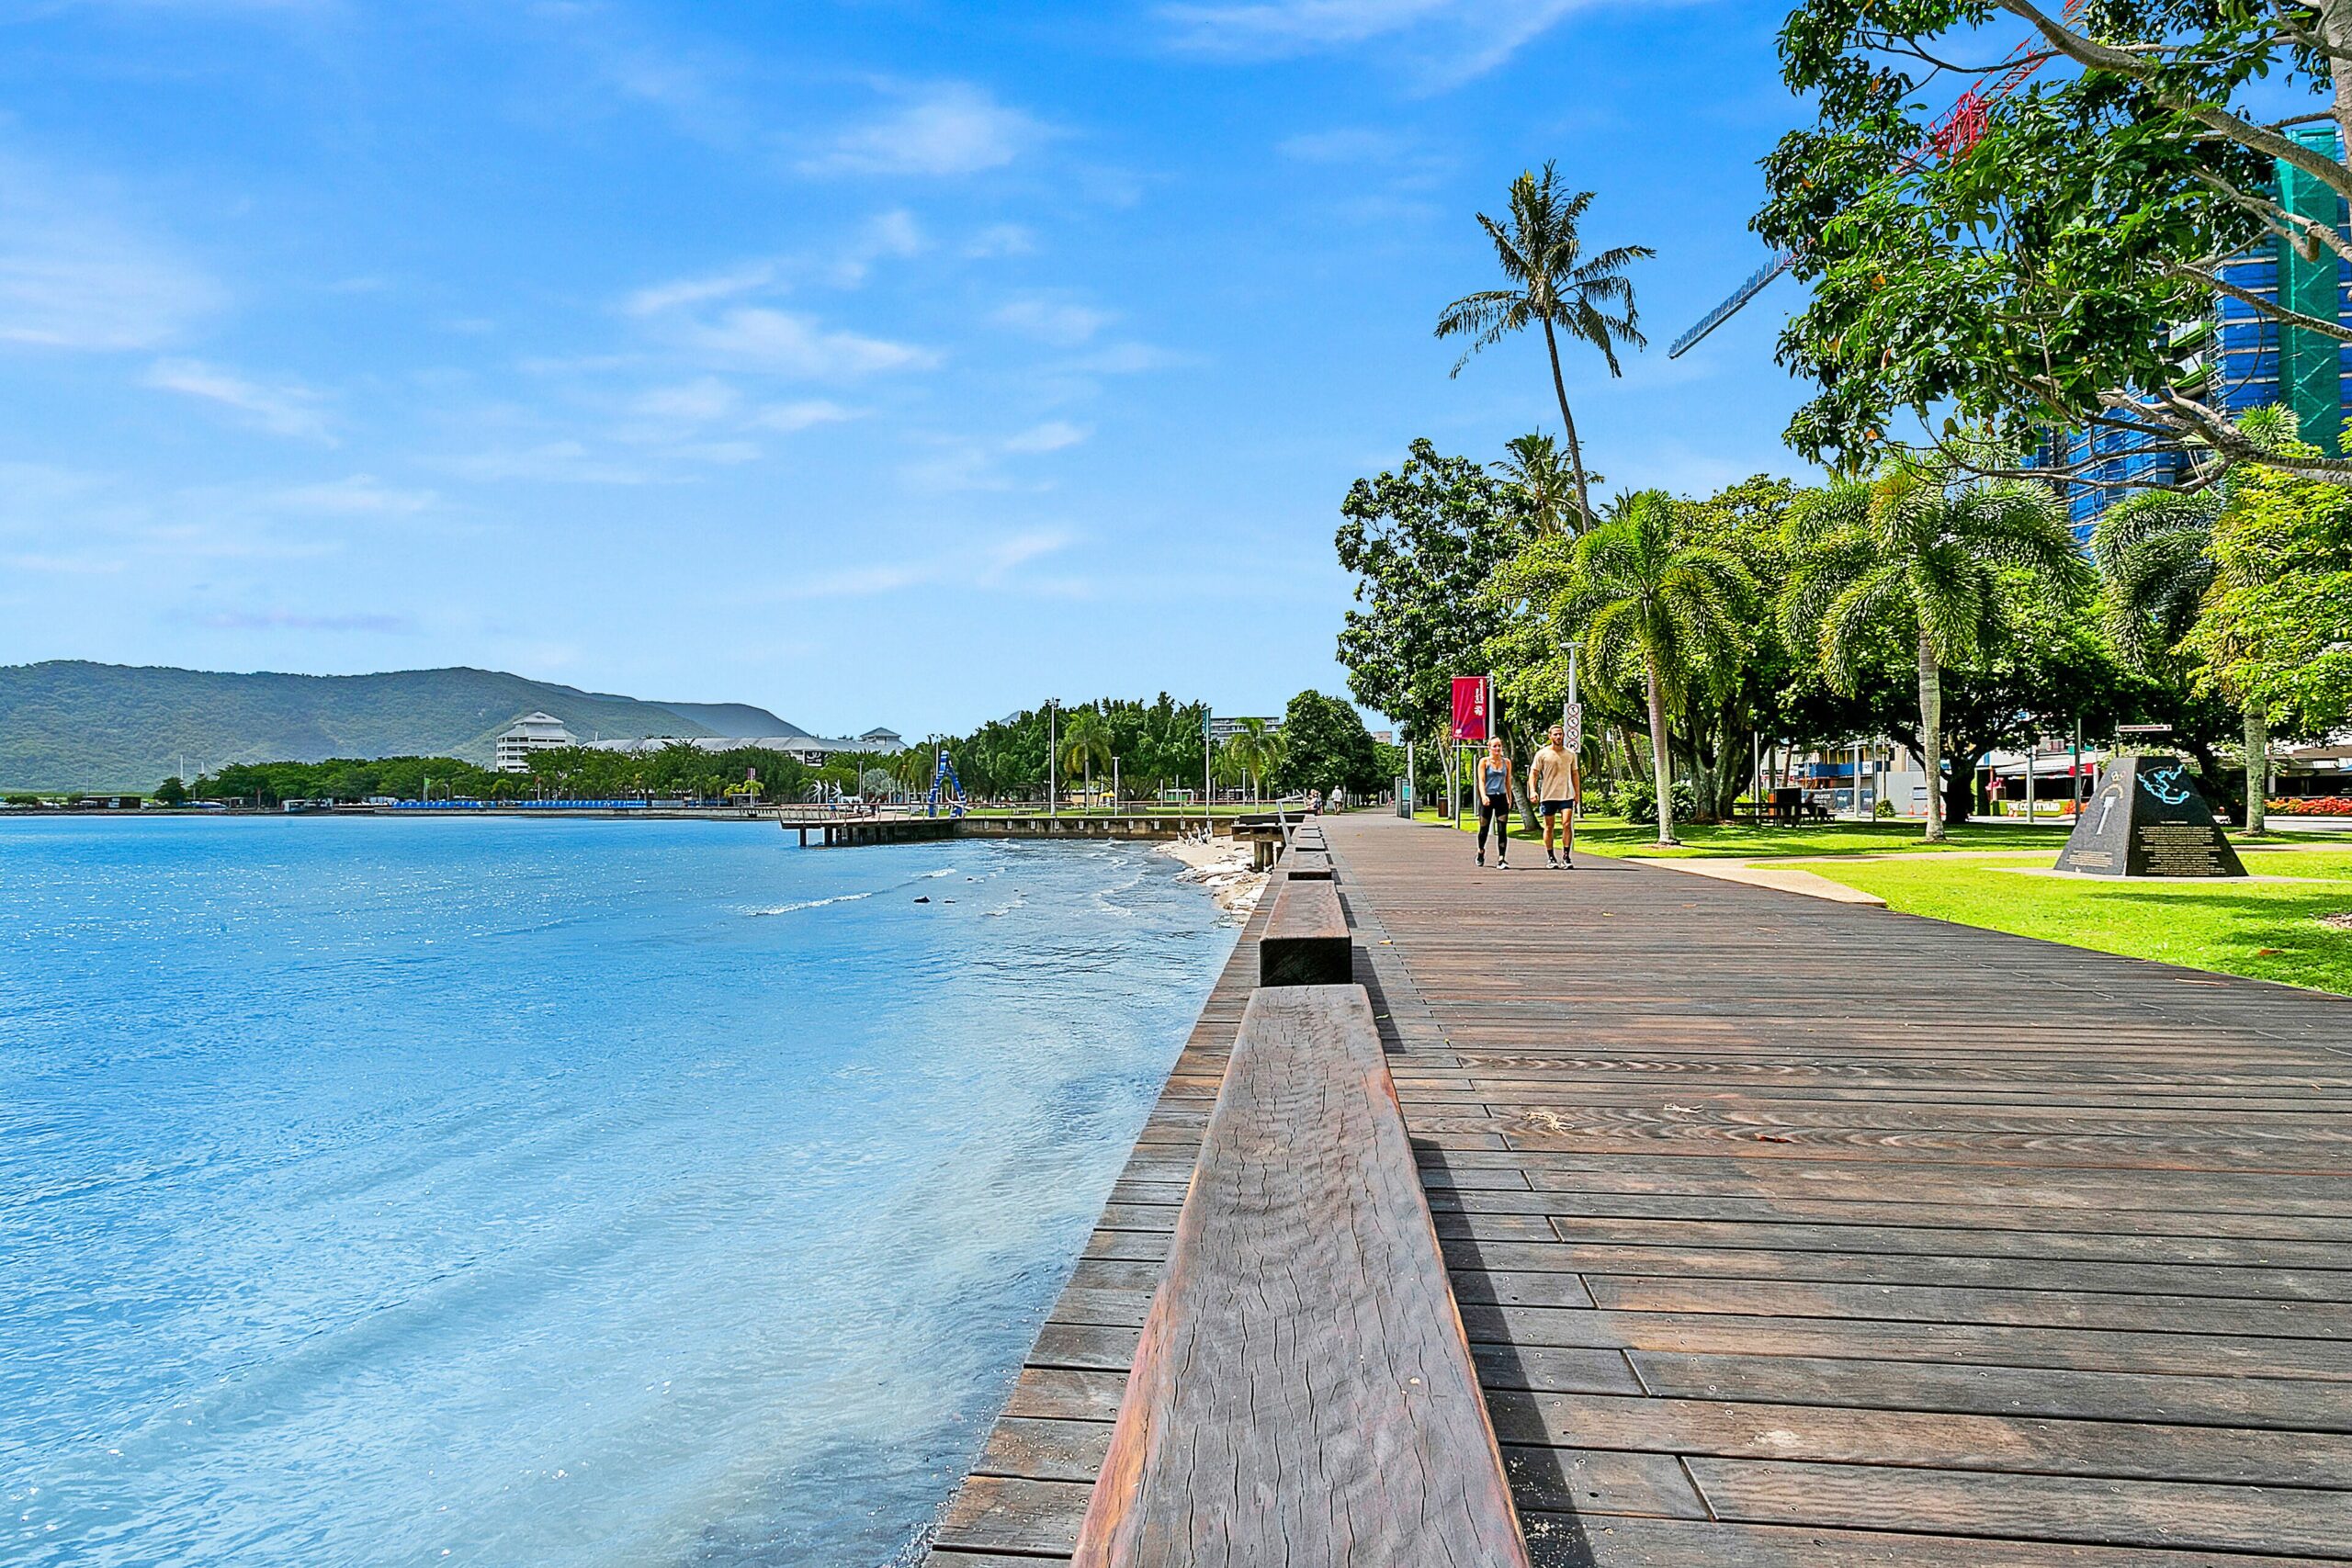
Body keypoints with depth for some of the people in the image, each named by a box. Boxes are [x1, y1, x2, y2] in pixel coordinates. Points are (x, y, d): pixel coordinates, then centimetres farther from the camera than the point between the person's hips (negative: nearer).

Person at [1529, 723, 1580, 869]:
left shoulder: (1570, 754, 10)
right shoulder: (1542, 754, 0)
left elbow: (1575, 774, 18)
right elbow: (1533, 773, -1)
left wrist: (1577, 793, 13)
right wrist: (1533, 790, -14)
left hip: (1566, 795, 1)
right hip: (1548, 796, -1)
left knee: (1567, 824, -12)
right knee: (1549, 827, 6)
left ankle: (1566, 857, -8)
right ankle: (1550, 858, 15)